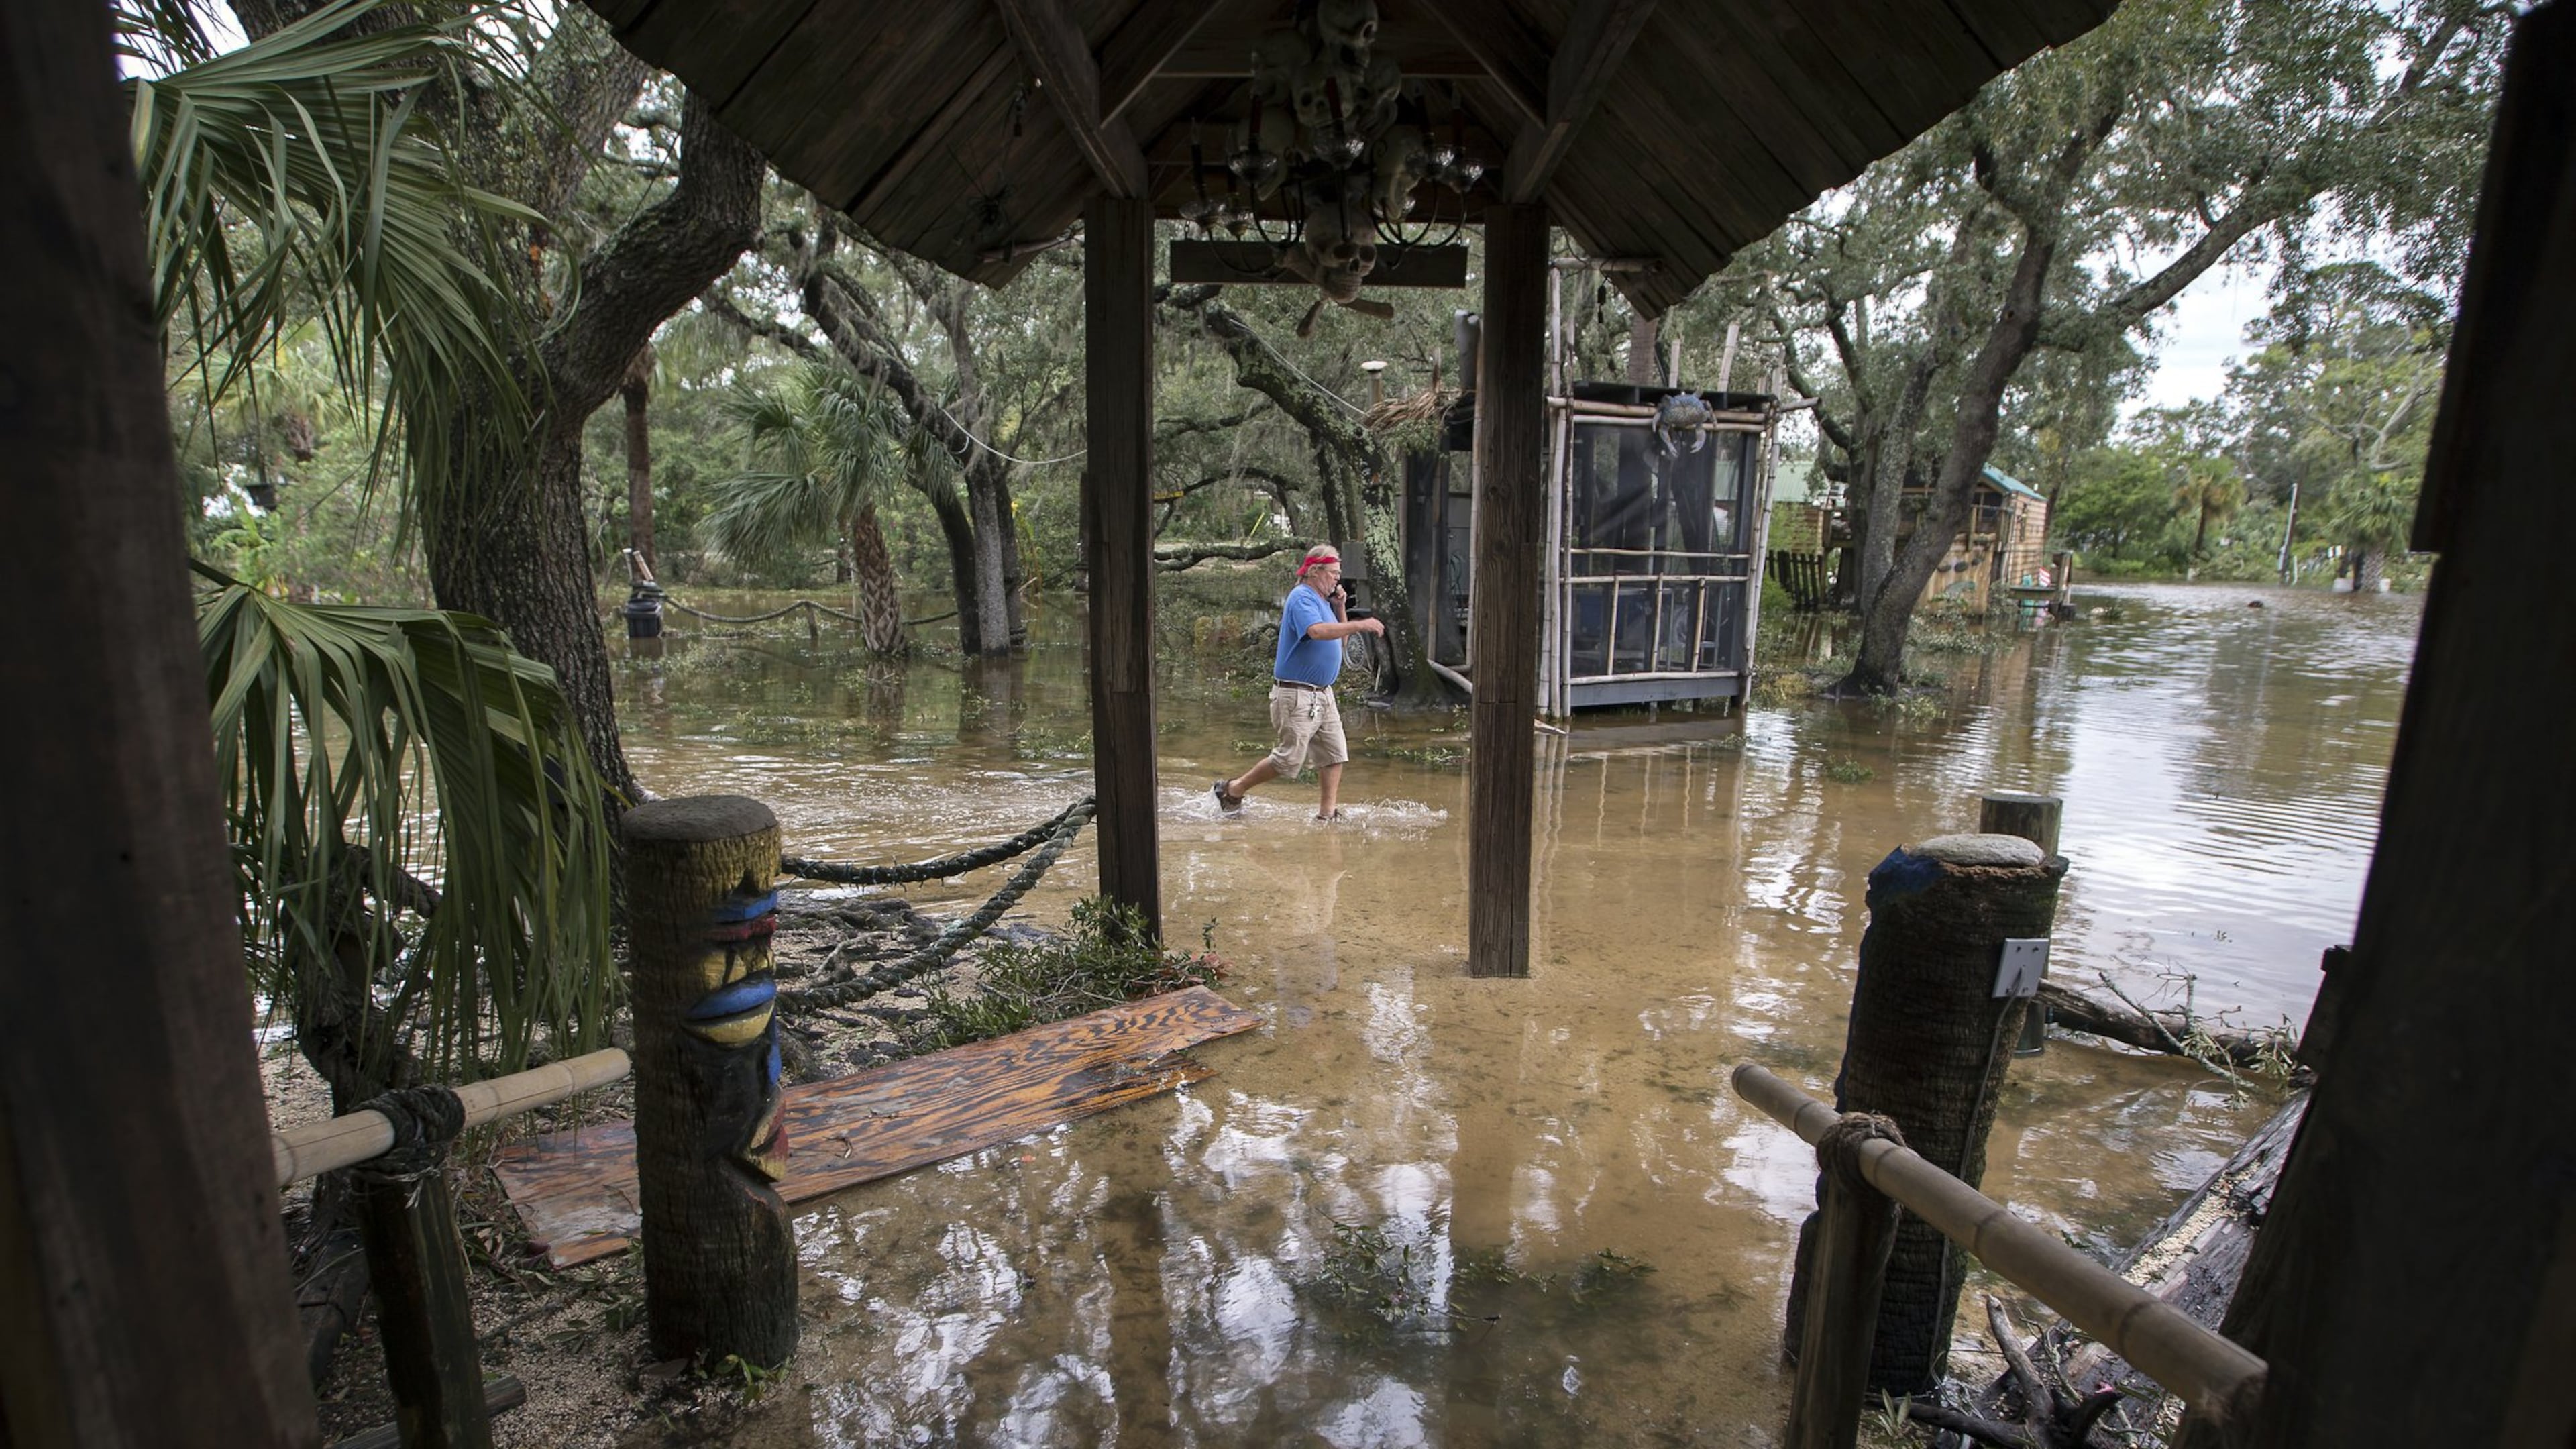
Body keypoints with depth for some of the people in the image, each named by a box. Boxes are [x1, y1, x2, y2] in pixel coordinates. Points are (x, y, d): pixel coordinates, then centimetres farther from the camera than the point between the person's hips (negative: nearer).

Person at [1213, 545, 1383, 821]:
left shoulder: (1323, 601, 16)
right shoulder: (1302, 597, -14)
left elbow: (1340, 639, 23)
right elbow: (1317, 631, -33)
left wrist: (1340, 609, 8)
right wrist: (1360, 625, -35)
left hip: (1322, 694, 10)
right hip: (1296, 694, -10)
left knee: (1334, 754, 5)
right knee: (1289, 760, -4)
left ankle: (1327, 812, 12)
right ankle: (1233, 790, 12)